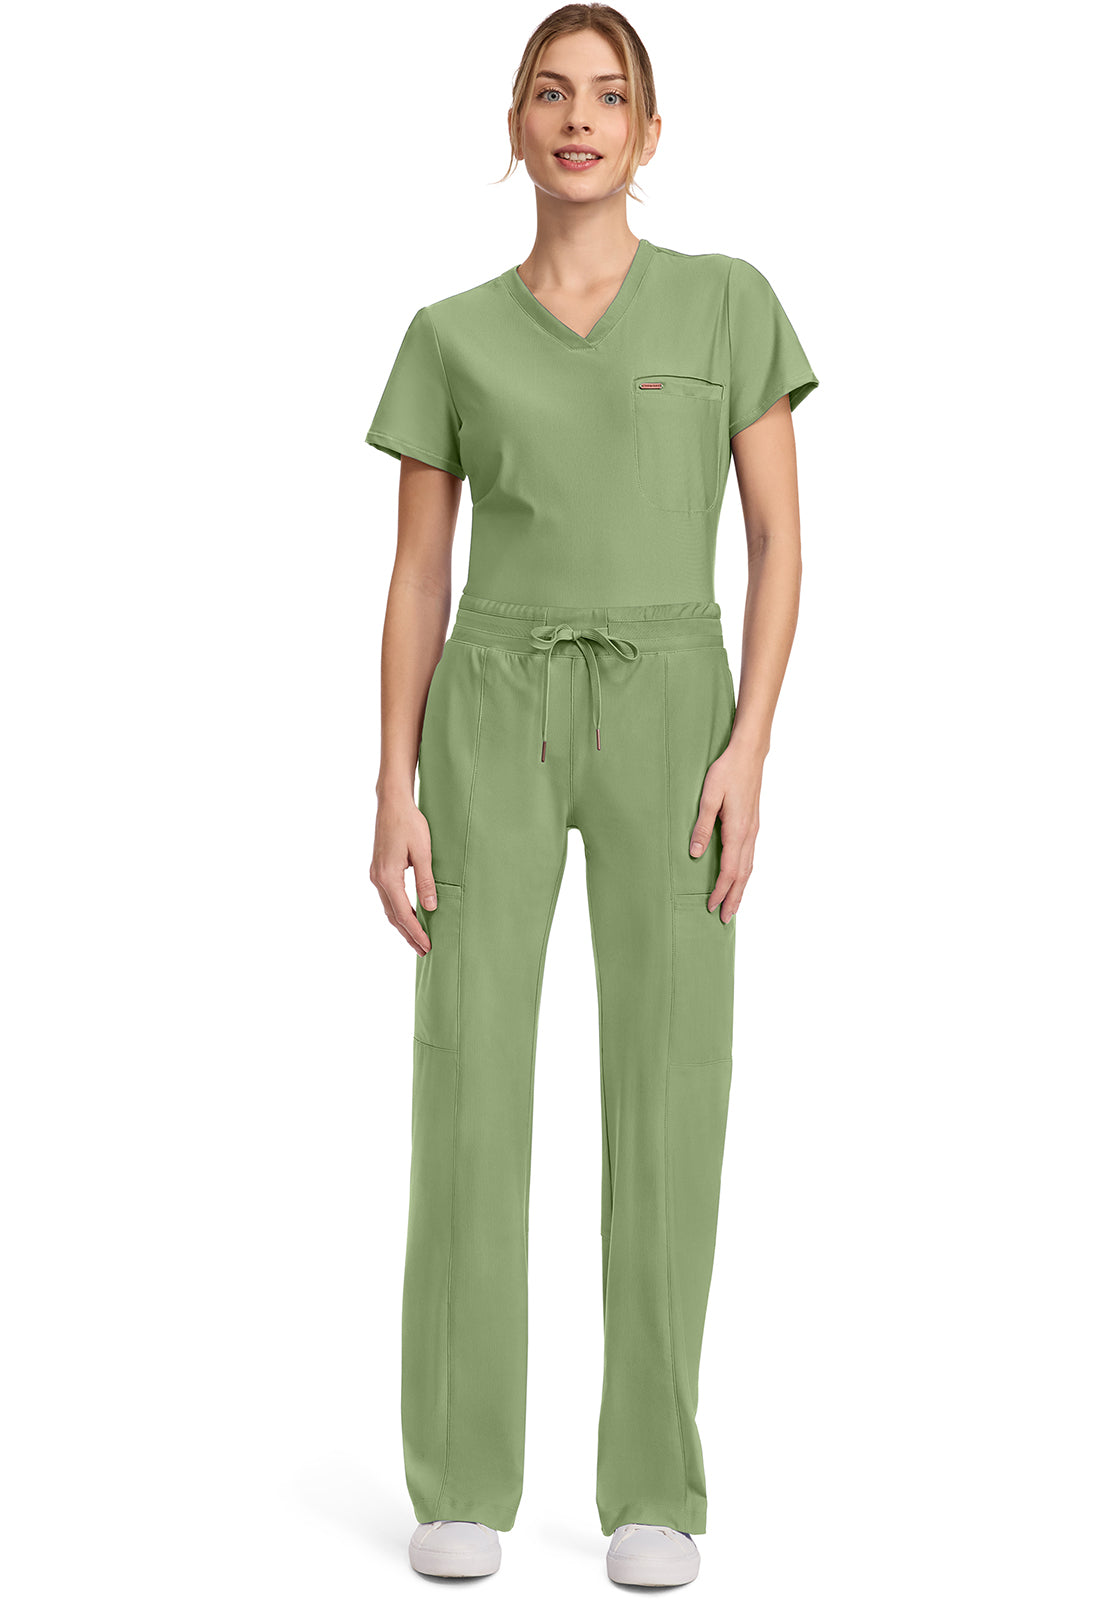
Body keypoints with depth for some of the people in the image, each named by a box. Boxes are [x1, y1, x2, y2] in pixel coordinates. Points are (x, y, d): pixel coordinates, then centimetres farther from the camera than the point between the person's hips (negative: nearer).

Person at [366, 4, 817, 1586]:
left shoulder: (726, 299, 6)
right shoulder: (451, 338, 9)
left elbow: (779, 538, 2)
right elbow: (417, 582, 8)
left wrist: (750, 749, -10)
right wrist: (395, 793, -2)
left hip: (667, 717, -1)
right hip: (494, 723, 1)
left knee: (668, 1095, -4)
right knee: (469, 1086, -5)